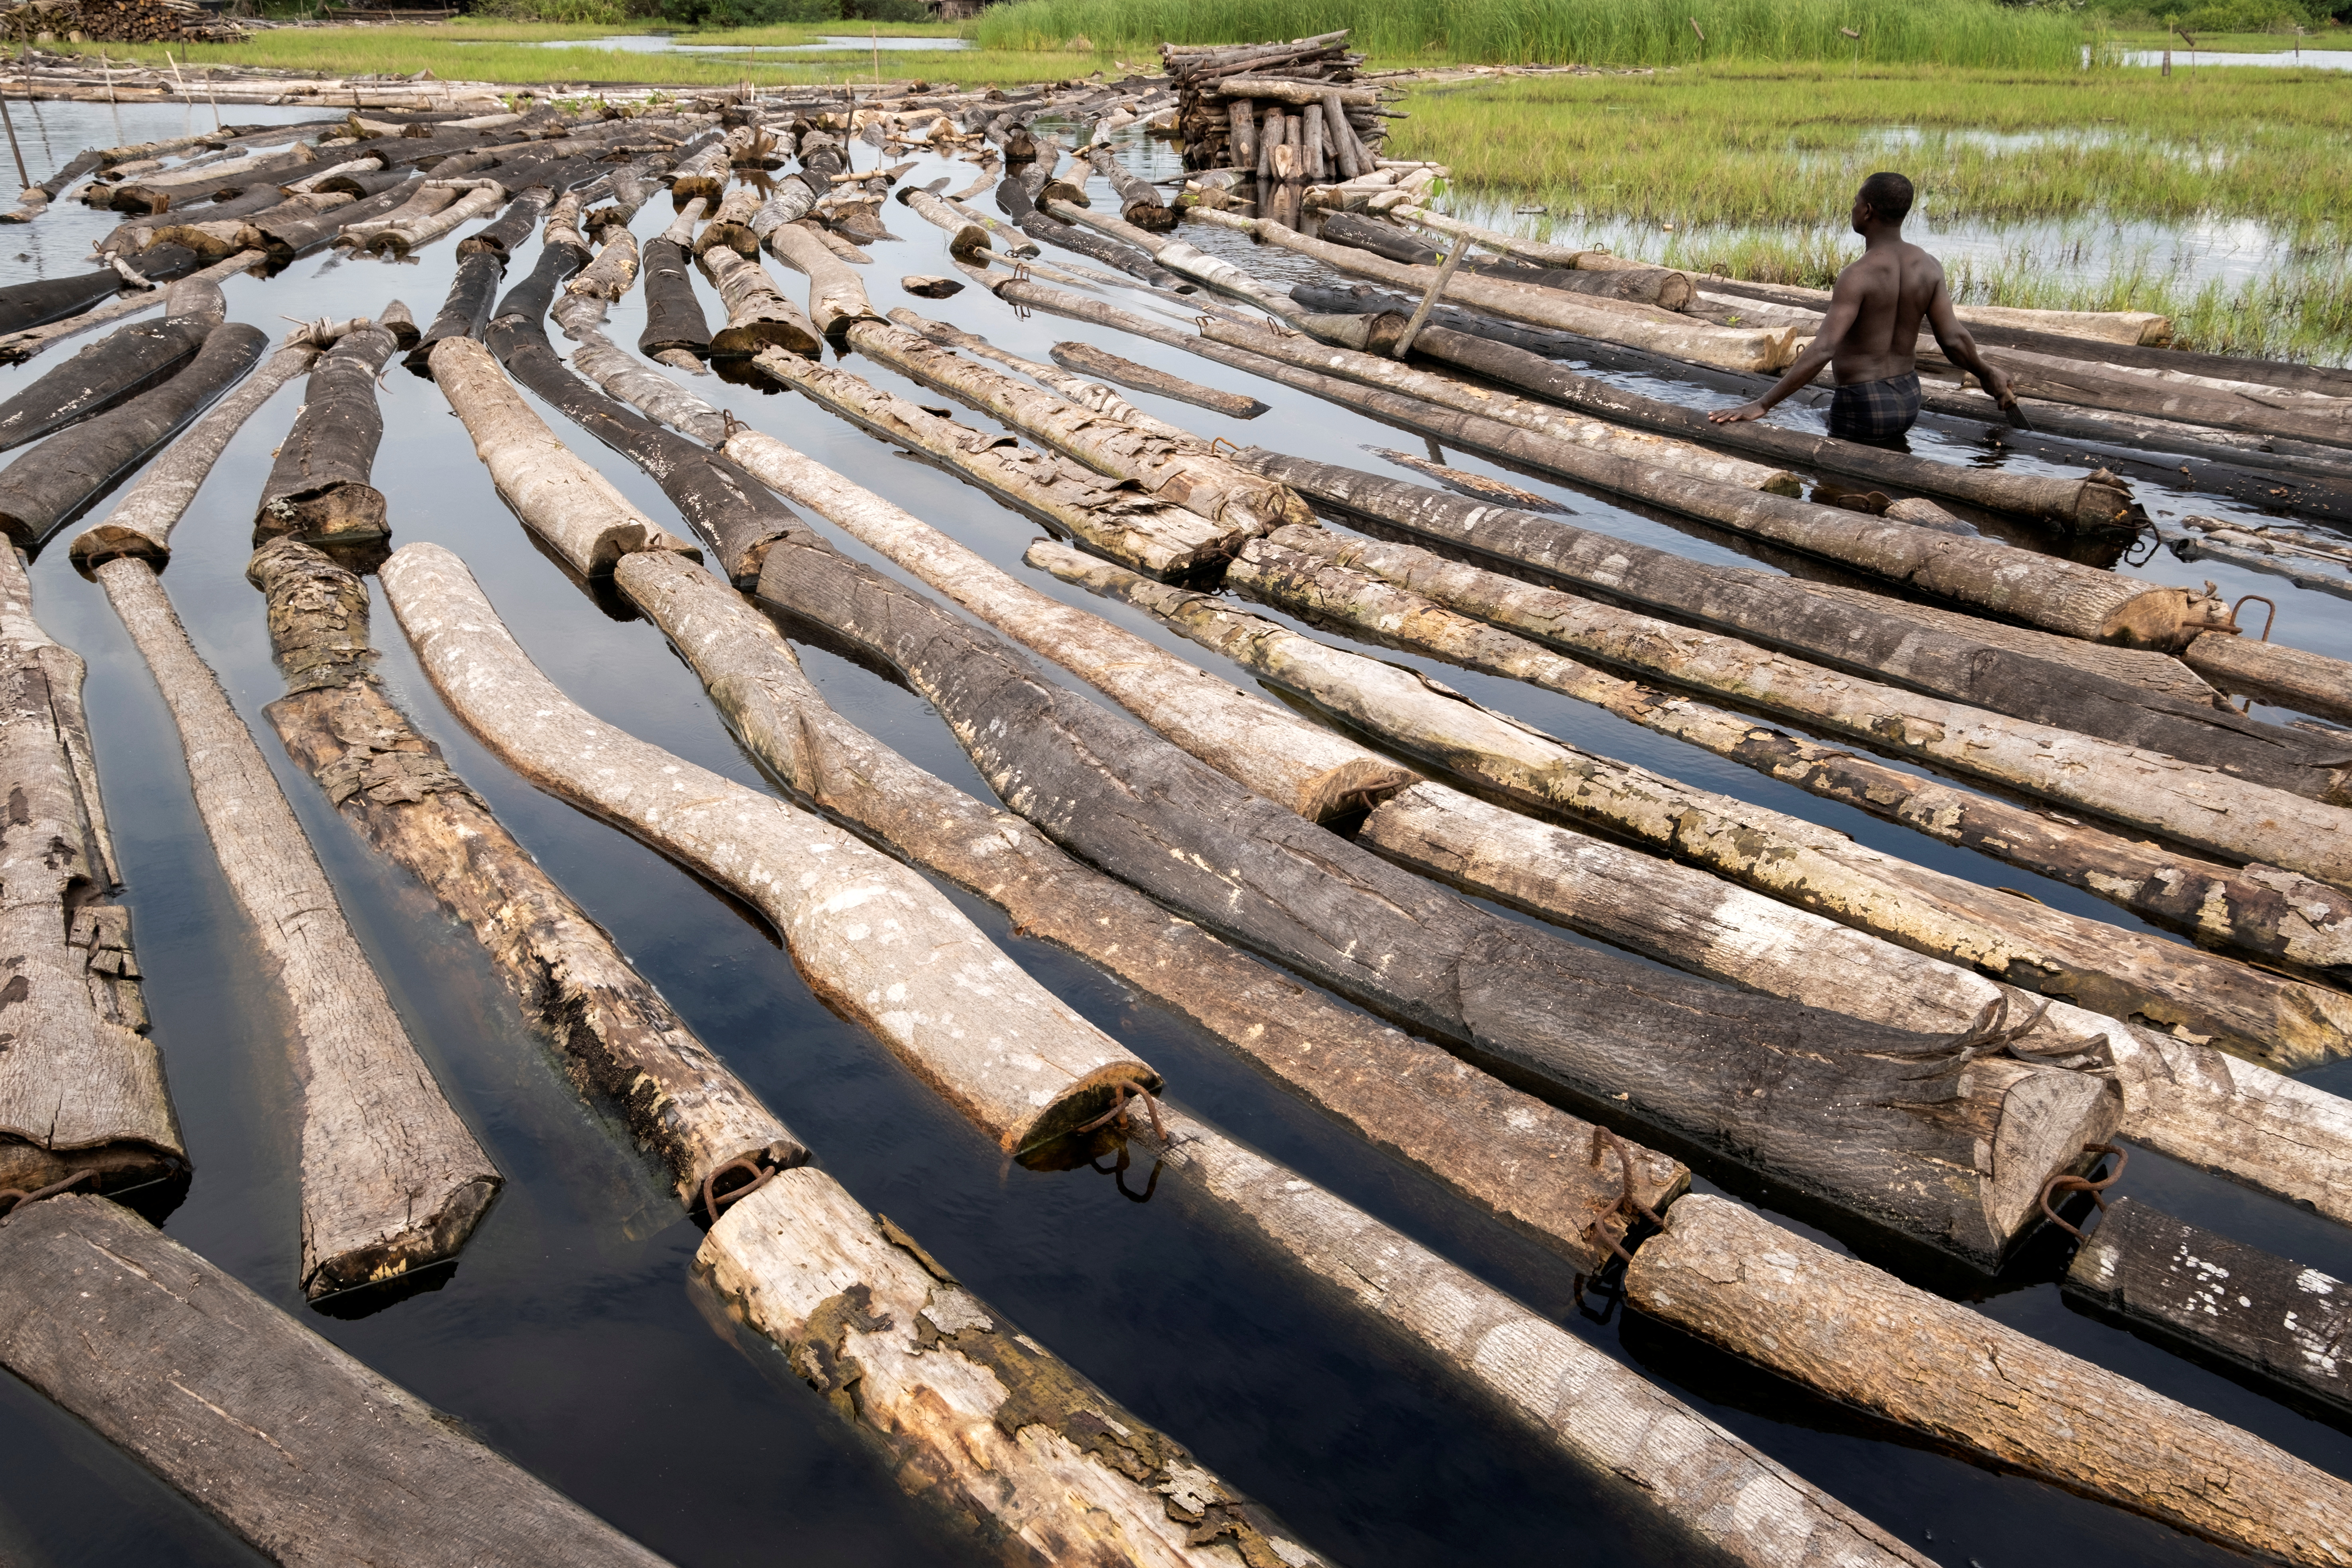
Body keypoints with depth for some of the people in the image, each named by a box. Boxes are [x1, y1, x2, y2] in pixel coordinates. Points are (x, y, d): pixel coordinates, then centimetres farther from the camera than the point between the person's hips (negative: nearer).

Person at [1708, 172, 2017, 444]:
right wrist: (1986, 374, 19)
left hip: (1863, 406, -7)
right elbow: (1954, 339, -2)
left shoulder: (1858, 277, -22)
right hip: (1908, 398, 8)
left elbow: (1821, 351, -31)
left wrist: (1762, 405, -32)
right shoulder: (1929, 267, -2)